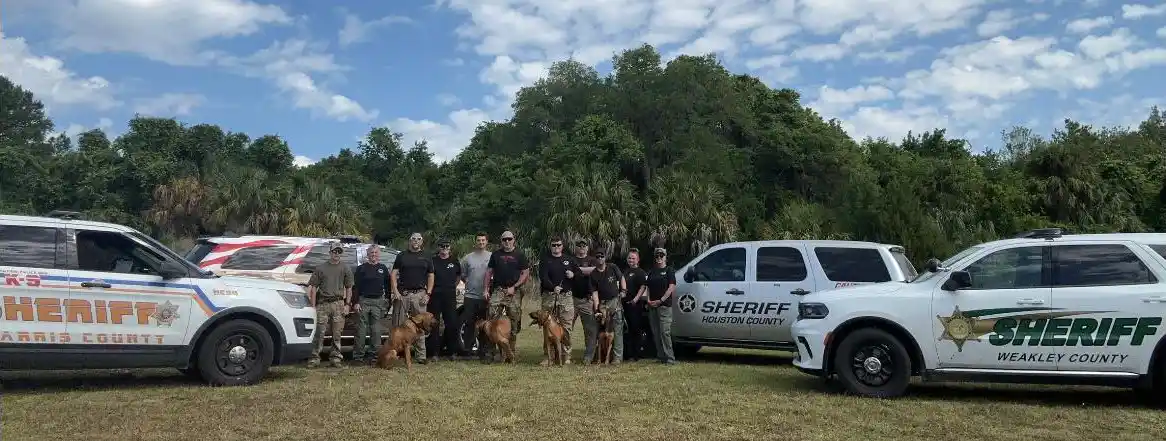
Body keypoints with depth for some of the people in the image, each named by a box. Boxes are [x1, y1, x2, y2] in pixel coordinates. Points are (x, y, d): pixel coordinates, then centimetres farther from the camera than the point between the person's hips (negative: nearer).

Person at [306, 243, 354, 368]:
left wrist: (347, 304, 2)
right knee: (319, 332, -5)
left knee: (337, 333, 3)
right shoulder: (320, 268, 8)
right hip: (322, 304, -1)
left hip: (338, 304, 1)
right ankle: (314, 358, -1)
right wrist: (313, 306, 0)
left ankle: (335, 358, 10)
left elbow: (349, 288, 11)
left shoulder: (345, 268, 11)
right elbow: (314, 287, 7)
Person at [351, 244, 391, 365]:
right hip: (363, 301, -2)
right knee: (361, 329, -3)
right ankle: (358, 355, 2)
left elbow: (388, 286, 16)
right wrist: (356, 302, -6)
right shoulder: (361, 268, 5)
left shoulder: (383, 268, 13)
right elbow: (355, 287, 2)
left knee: (376, 330, 2)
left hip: (378, 302, 2)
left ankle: (374, 354, 7)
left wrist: (387, 300, 9)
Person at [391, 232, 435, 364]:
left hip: (419, 294, 0)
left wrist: (428, 294, 0)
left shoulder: (426, 258, 12)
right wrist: (395, 291, -5)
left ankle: (420, 355, 3)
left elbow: (431, 276, 11)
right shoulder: (401, 256, 11)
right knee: (398, 326, 0)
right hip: (402, 294, 0)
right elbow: (394, 274, 7)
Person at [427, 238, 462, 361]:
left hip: (450, 296, 2)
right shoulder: (433, 261, 3)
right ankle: (434, 352, 4)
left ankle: (450, 351, 14)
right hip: (435, 295, -2)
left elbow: (459, 275, 25)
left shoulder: (454, 261, 11)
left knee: (452, 323, 3)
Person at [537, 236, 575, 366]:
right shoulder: (545, 260, 6)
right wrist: (553, 287, -23)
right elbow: (543, 277, -8)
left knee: (566, 326, -1)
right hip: (549, 297, -2)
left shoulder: (568, 259, 16)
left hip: (566, 297, 2)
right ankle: (548, 356, 2)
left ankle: (566, 355, 6)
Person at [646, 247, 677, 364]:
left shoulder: (669, 270, 2)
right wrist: (648, 300, 2)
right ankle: (660, 356, 13)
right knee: (655, 333, 6)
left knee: (665, 332, -12)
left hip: (664, 305, -6)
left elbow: (671, 288, -7)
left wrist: (660, 300, -14)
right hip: (652, 306, 6)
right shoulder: (652, 271, 19)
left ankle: (669, 358, -10)